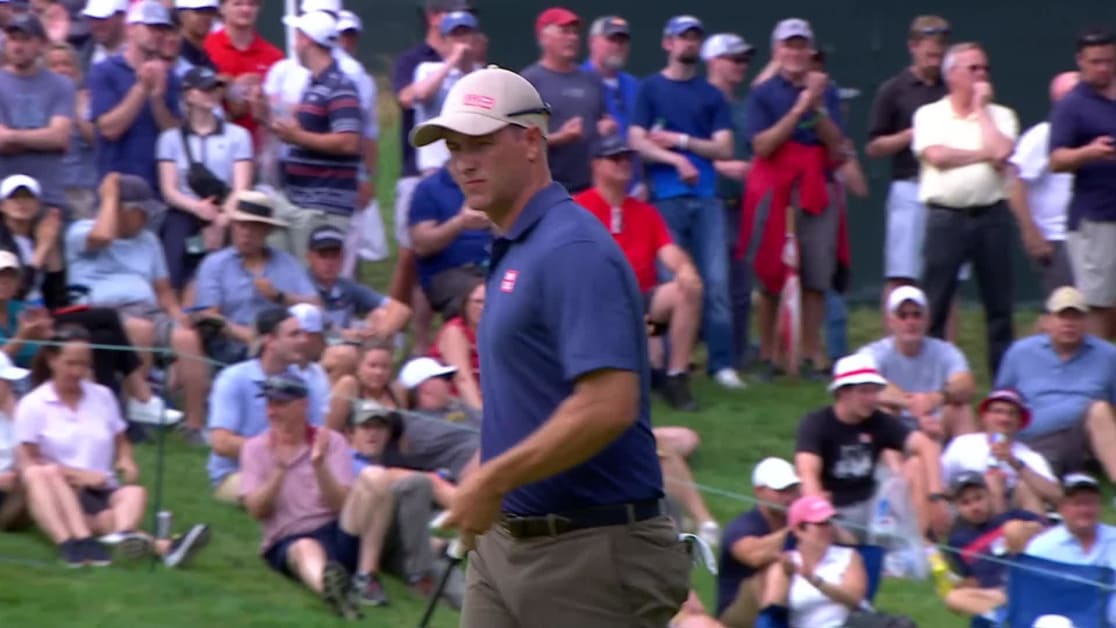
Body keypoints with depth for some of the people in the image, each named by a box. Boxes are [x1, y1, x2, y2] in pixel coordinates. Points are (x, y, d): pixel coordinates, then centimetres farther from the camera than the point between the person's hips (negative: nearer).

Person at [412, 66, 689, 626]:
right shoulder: (512, 253, 15)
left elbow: (608, 405, -26)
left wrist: (494, 480, -21)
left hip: (589, 553, -10)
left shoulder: (573, 251, -17)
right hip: (503, 542, 10)